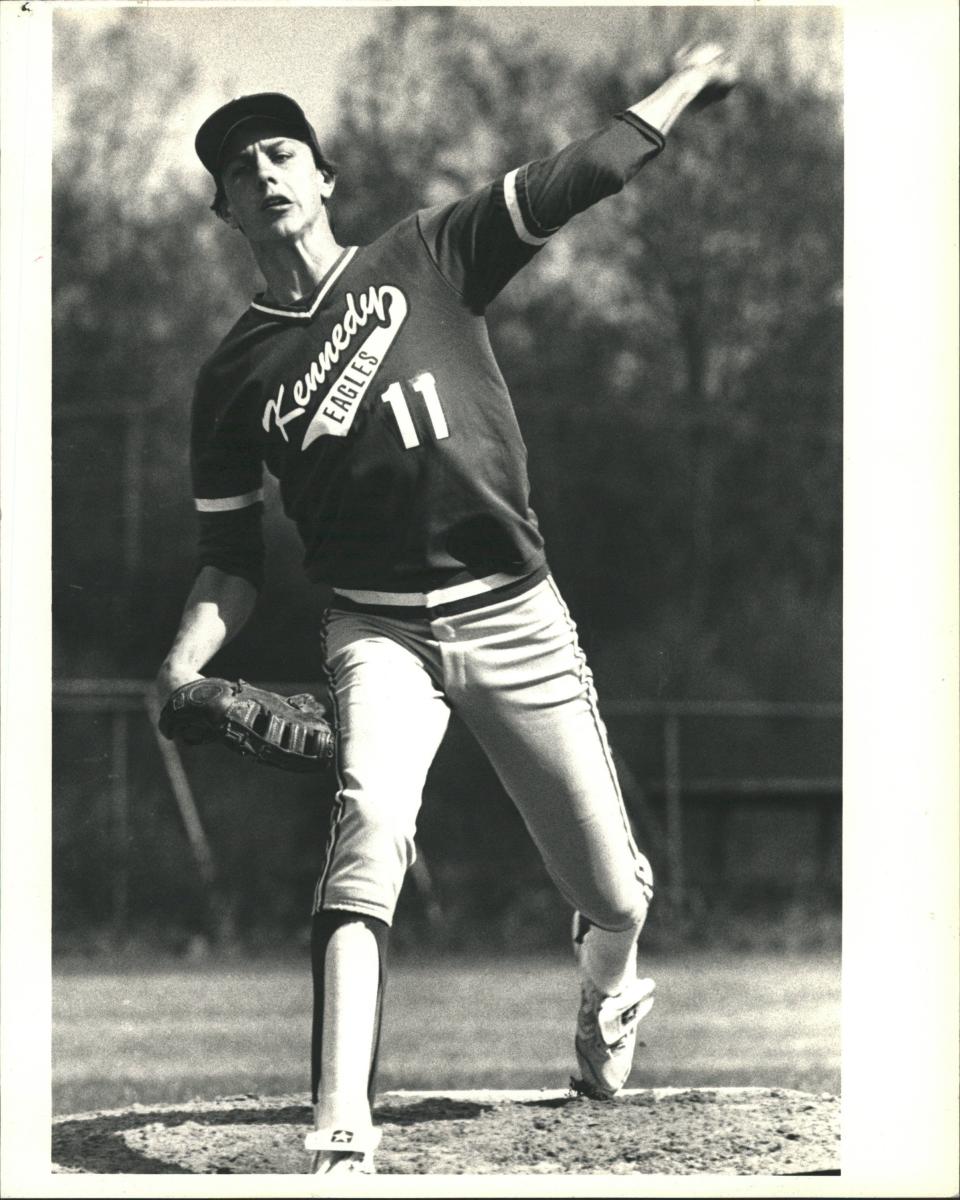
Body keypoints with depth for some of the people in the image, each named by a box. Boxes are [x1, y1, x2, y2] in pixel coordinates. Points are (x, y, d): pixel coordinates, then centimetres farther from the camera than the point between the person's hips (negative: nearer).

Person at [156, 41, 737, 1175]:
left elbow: (582, 173, 1)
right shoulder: (234, 376, 6)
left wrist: (690, 78, -2)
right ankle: (339, 1134, -37)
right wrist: (180, 668, -10)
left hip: (516, 618, 1)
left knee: (615, 897, 4)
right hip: (379, 630, -1)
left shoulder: (428, 256, 4)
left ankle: (608, 997, 43)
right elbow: (231, 560, 7)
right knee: (368, 820, -31)